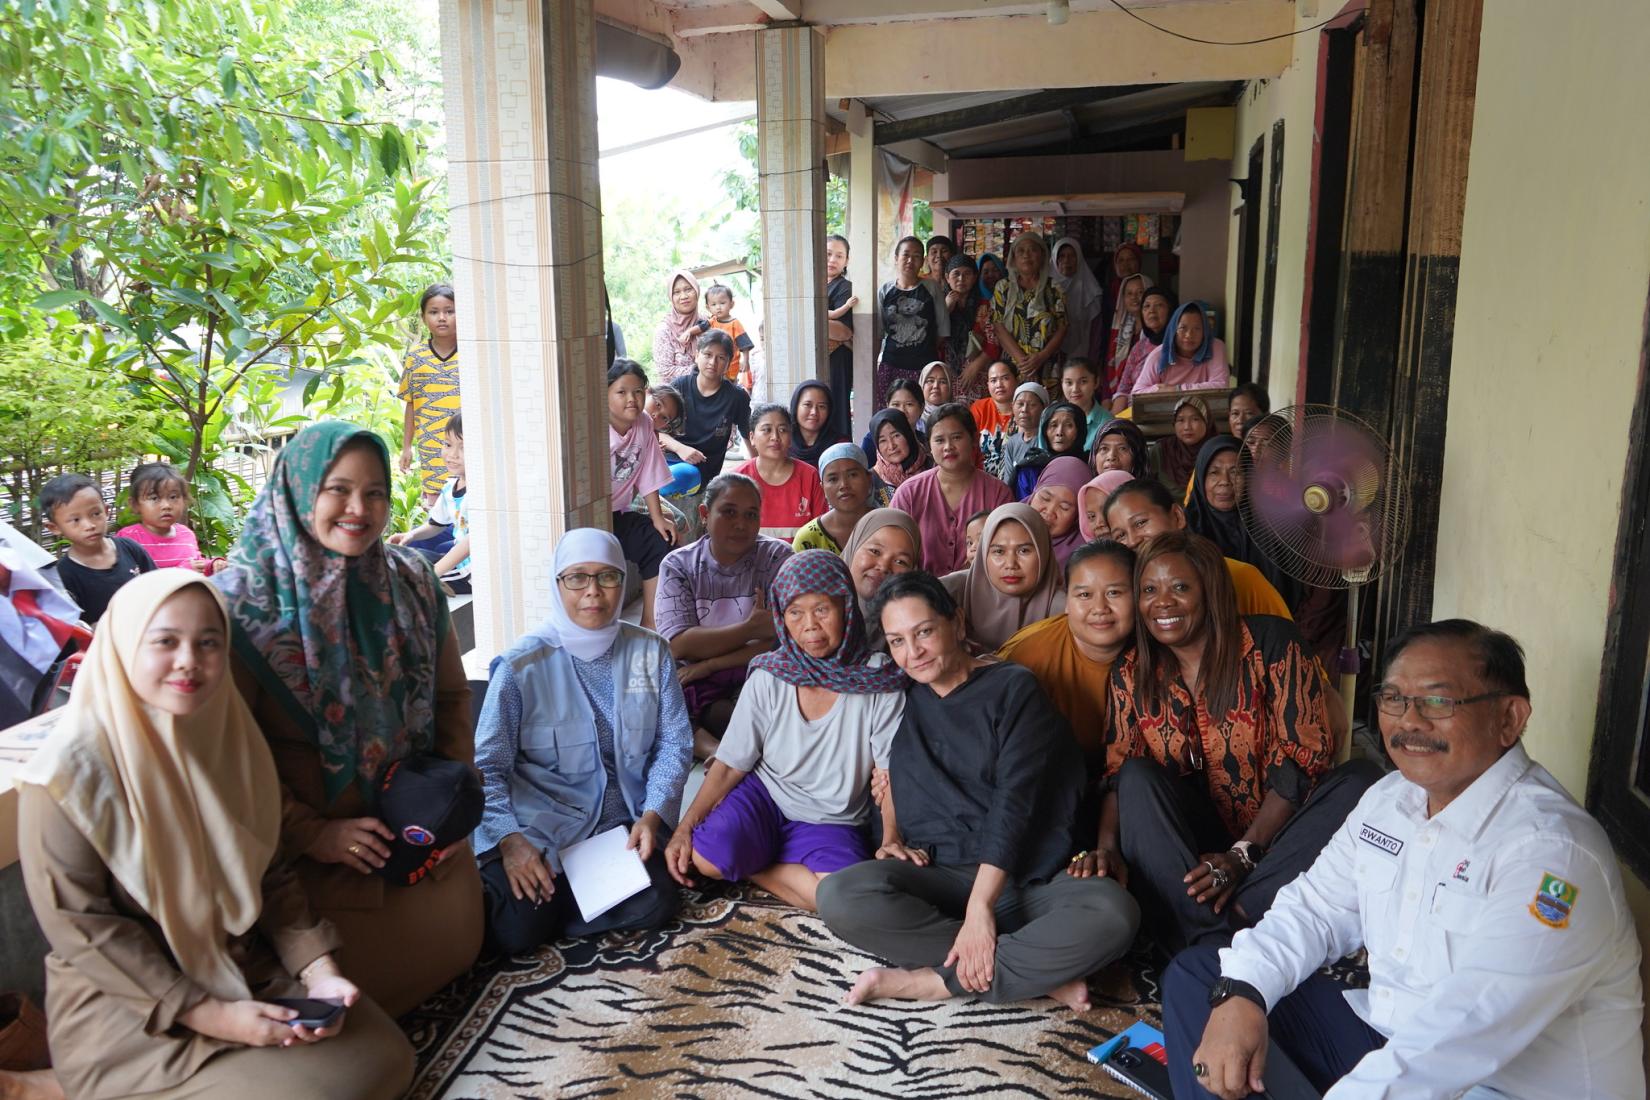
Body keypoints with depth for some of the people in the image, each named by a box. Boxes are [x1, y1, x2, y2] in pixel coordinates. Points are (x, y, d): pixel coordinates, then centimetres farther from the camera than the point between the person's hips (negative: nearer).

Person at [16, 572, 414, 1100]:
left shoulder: (228, 736, 0)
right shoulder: (69, 773, -18)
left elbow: (271, 874, 4)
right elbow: (81, 925, -17)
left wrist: (318, 969, -9)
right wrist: (210, 1015, -21)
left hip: (248, 969, 5)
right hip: (122, 1004, -5)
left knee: (384, 1057, -5)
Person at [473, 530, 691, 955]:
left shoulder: (651, 651, 1)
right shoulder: (522, 664, -8)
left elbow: (674, 742, 3)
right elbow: (487, 765, -6)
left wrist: (652, 815, -10)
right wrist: (509, 839, -19)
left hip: (621, 822, 3)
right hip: (540, 823, -3)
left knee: (655, 905, -20)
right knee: (517, 931, -22)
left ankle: (549, 901, 4)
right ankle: (487, 889, 12)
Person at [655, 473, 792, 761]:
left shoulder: (778, 558, -2)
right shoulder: (678, 564, 2)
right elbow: (678, 645, -9)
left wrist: (707, 665, -14)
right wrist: (751, 629, -17)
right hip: (693, 683, 2)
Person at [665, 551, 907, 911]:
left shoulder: (879, 682, -12)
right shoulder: (769, 679, -7)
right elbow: (730, 766, -4)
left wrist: (892, 840, -24)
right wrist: (685, 826, -14)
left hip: (831, 820, 0)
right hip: (764, 796, 0)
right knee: (705, 857, -30)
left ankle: (751, 866, -6)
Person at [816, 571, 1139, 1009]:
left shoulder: (1013, 687, -1)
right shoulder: (898, 699, 12)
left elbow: (1014, 801, -11)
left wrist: (980, 906, -20)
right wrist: (890, 840, -10)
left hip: (1026, 878, -2)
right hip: (936, 874, 2)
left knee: (1113, 912, -33)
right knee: (840, 895, -30)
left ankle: (931, 981, -22)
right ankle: (1041, 972, -21)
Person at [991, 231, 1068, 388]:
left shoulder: (1054, 288, 8)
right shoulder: (1003, 288, 9)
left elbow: (1062, 328, 4)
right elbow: (999, 327, 0)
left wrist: (1041, 357, -12)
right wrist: (1021, 359, -12)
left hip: (1047, 369, 0)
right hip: (1012, 367, 0)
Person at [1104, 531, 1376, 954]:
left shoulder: (1270, 643, -7)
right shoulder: (1131, 675, 3)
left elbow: (1303, 761, -12)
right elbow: (1118, 771, 2)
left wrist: (1243, 855, -21)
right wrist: (1106, 843, -19)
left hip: (1270, 839, -2)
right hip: (1188, 847, 2)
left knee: (1361, 780, -25)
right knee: (1139, 776, -25)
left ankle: (1239, 911, -33)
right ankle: (1210, 940, -36)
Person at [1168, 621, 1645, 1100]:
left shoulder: (1552, 851, -23)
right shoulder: (1390, 798, 4)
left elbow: (1474, 1028, -31)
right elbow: (1317, 906, 6)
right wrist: (1241, 993, -12)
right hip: (1383, 1040, 8)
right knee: (1196, 975, 3)